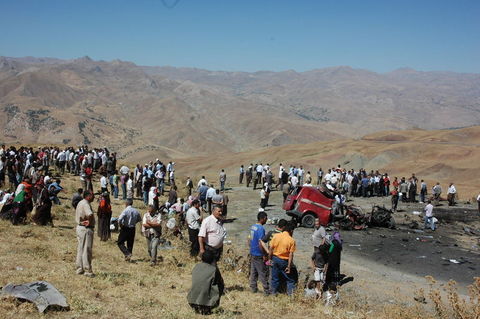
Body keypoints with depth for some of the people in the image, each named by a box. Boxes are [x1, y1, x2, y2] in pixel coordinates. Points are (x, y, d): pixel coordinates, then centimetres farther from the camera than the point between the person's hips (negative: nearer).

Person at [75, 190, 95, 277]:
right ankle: (87, 270, 1)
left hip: (79, 227, 10)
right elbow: (90, 214, -38)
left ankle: (79, 269, 22)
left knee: (80, 249, 15)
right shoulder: (85, 204, -19)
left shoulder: (80, 203, 13)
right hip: (86, 229, -10)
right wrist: (89, 222, -20)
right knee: (86, 250, -4)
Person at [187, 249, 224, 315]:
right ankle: (206, 309, 7)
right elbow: (221, 282, 6)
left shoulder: (196, 267, 7)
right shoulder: (213, 269, -8)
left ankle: (197, 308, 15)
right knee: (221, 286, 15)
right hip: (206, 302, -6)